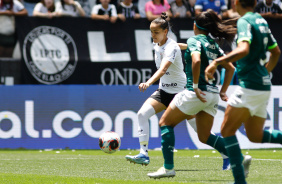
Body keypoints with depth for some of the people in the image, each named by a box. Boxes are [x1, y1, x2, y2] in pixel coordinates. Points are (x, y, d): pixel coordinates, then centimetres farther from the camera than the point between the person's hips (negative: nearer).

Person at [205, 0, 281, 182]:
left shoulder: (245, 21, -12)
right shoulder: (261, 20, 14)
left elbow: (243, 49, -30)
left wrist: (216, 62, -29)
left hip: (250, 85, -9)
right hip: (264, 86, 9)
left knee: (227, 130, -2)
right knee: (255, 136, 17)